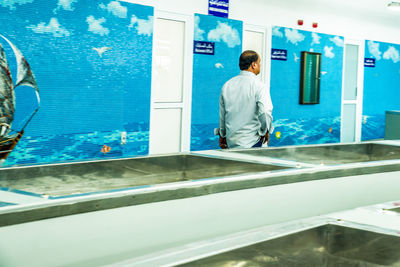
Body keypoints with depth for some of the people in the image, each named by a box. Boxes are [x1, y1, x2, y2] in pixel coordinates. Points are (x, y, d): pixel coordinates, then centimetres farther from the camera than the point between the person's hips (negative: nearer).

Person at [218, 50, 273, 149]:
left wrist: (222, 135, 28)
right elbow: (265, 113, -22)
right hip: (252, 143, -6)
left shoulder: (226, 85, 9)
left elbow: (222, 114, 17)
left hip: (231, 142, 6)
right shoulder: (259, 86, -10)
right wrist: (265, 131, -4)